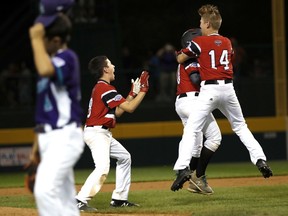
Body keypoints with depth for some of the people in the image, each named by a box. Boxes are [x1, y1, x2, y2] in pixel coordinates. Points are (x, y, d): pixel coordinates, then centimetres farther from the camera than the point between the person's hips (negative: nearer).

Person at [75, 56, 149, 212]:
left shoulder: (99, 88, 17)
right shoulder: (106, 88, -14)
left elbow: (117, 112, 20)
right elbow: (129, 108, -14)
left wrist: (132, 93, 18)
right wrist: (143, 90, -5)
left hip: (103, 134, 11)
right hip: (97, 133, -11)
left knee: (124, 157, 23)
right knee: (103, 168, -25)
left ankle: (119, 199, 23)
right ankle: (80, 201, -31)